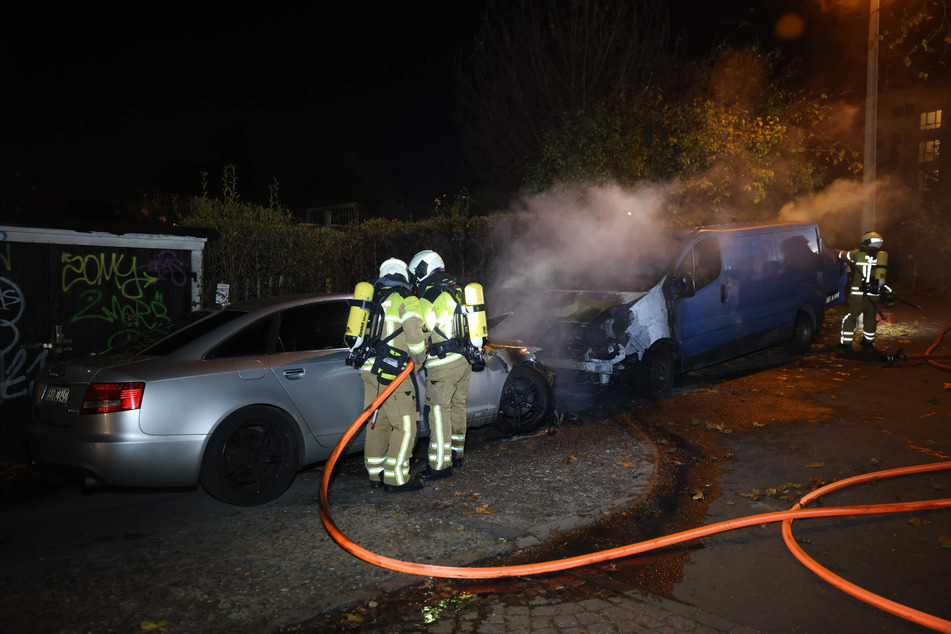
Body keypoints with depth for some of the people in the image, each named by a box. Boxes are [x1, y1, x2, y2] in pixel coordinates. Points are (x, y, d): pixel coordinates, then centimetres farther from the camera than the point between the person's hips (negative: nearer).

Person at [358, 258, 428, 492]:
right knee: (405, 426, -1)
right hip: (392, 373, -8)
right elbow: (415, 334, -14)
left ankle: (376, 474, 21)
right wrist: (419, 359, 2)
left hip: (369, 369, 8)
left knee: (377, 423, 15)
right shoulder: (406, 300, -4)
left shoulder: (372, 300, 17)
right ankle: (396, 479, -1)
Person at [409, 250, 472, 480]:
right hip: (464, 359, 9)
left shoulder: (429, 296, -12)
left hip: (444, 363, -9)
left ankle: (441, 464, -4)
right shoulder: (455, 290, 15)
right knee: (458, 405, 16)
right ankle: (456, 454, 28)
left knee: (439, 410, -5)